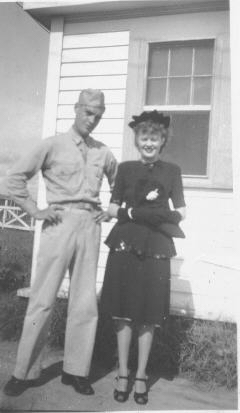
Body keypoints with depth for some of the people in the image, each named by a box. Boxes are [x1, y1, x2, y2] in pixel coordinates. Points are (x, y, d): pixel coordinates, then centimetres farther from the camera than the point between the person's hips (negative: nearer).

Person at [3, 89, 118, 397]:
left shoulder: (103, 152, 13)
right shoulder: (53, 145, 3)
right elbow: (16, 177, 3)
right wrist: (35, 210, -4)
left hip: (90, 226, 4)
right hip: (60, 223, -3)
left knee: (85, 302, 6)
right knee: (43, 299, -1)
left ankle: (76, 370, 19)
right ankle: (24, 372, 12)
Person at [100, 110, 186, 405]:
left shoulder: (171, 171, 8)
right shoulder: (126, 168, 9)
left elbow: (181, 211, 5)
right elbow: (113, 208, 7)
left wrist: (132, 210, -9)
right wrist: (138, 211, -12)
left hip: (156, 248, 0)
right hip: (125, 245, 0)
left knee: (148, 315, 4)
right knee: (123, 312, 3)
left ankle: (141, 376, 19)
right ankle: (123, 374, 18)